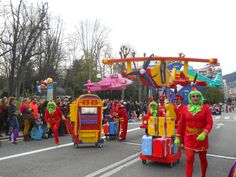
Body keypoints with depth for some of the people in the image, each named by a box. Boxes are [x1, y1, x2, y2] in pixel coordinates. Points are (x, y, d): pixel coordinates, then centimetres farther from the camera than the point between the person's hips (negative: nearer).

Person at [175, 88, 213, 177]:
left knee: (203, 158, 17)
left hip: (201, 137, 0)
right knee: (189, 159, -6)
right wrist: (178, 137, 3)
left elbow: (209, 123, -11)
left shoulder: (205, 108, -5)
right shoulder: (185, 108, 0)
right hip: (189, 137, 0)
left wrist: (204, 134, -28)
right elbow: (181, 124, 4)